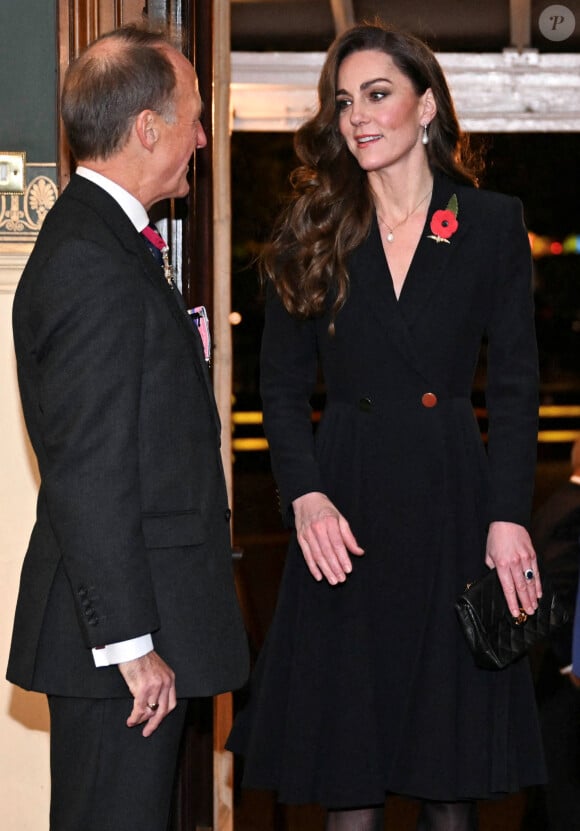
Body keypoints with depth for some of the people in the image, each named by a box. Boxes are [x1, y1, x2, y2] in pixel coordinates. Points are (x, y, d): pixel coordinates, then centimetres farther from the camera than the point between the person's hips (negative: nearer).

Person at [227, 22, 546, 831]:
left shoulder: (493, 224, 4)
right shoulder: (312, 231, 7)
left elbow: (516, 383, 2)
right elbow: (282, 384, 7)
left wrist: (509, 516, -8)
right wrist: (305, 495, -9)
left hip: (452, 496, -1)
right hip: (346, 501, 1)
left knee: (453, 763, 4)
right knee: (346, 755, 2)